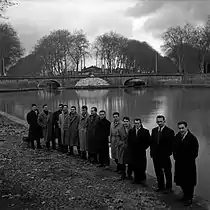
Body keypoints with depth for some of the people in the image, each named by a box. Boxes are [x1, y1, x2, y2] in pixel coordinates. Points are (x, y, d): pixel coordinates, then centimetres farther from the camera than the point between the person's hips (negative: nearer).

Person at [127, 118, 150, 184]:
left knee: (141, 167, -2)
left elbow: (148, 142, -2)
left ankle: (142, 179, 11)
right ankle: (136, 179, 18)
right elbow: (129, 141, 14)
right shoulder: (131, 131, 9)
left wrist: (144, 148, -6)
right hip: (132, 152, 3)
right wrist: (129, 148, 4)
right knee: (134, 167, 7)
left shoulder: (145, 131, -2)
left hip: (141, 152, -3)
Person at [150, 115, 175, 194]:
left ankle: (168, 188, 19)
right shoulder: (154, 130, 9)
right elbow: (151, 142, 12)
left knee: (167, 172, 6)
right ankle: (160, 186, 27)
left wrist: (168, 153, -13)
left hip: (165, 156, -5)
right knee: (158, 172, 14)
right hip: (156, 155, 5)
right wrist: (152, 152, 5)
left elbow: (171, 144, -9)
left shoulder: (169, 131, -8)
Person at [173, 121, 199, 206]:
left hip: (189, 164, -5)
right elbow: (175, 148, 13)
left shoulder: (192, 138, -14)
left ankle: (189, 198, 19)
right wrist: (175, 157, 3)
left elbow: (195, 152, -13)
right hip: (179, 163, 6)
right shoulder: (177, 136, 3)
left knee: (189, 182, 6)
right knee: (181, 180, 14)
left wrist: (189, 160, -12)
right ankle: (185, 195, 32)